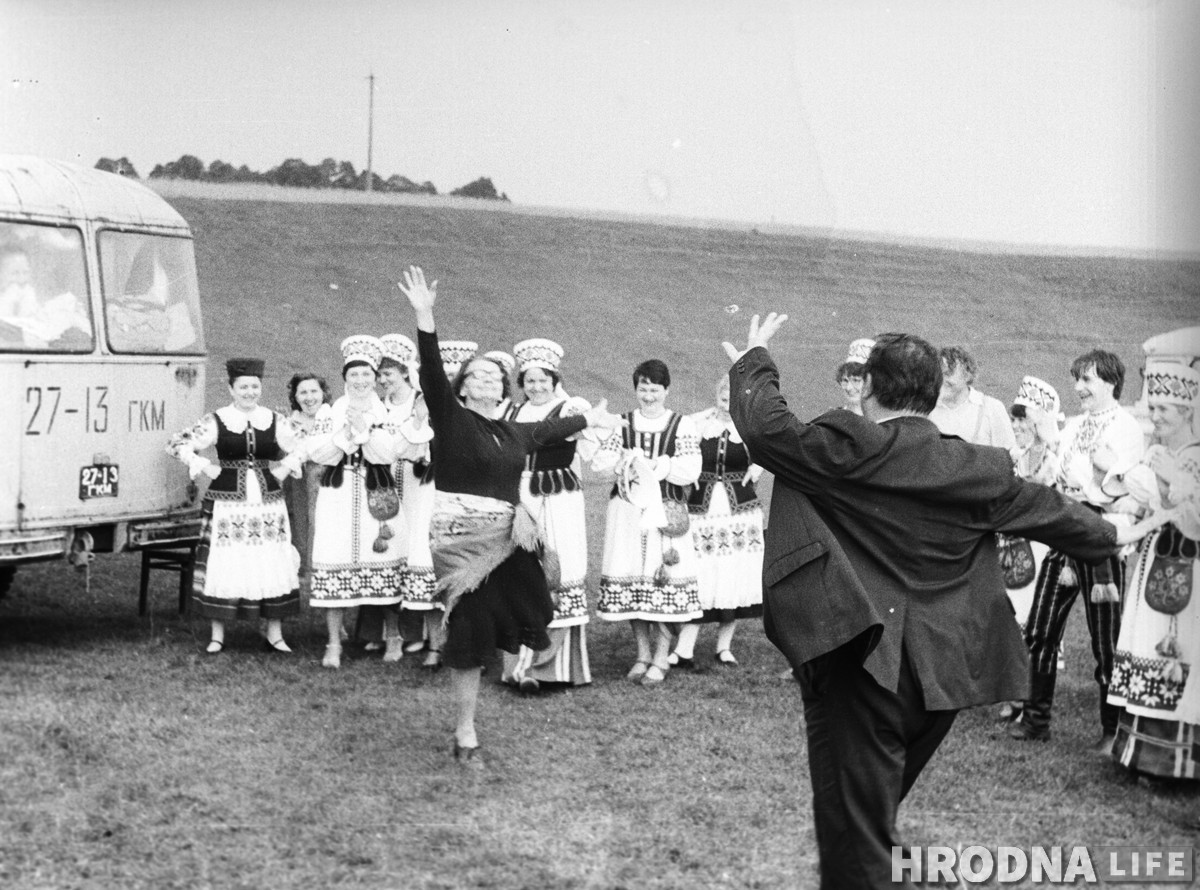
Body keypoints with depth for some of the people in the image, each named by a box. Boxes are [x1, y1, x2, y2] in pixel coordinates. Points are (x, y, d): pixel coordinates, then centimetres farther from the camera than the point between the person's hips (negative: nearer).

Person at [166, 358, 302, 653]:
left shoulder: (274, 421, 7)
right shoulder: (216, 421, -2)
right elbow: (176, 444, -2)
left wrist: (283, 469, 4)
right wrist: (205, 467, -7)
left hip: (268, 502, 3)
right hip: (227, 503, -3)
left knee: (273, 564, 3)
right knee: (224, 565, -2)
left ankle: (274, 634, 13)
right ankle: (217, 635, 9)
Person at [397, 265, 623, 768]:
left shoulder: (512, 434, 13)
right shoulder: (451, 420, -4)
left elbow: (548, 431, 33)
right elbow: (432, 373, -18)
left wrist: (590, 419, 46)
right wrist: (424, 317, -30)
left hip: (504, 540, 5)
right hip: (459, 538, -5)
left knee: (490, 629, 1)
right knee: (469, 634, -1)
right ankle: (466, 736, 11)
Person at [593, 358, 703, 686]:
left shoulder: (682, 426, 1)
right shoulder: (622, 424, 10)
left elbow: (690, 471, -9)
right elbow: (599, 460, 2)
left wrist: (652, 466, -13)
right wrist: (626, 461, -14)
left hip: (666, 511, -3)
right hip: (627, 511, 3)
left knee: (665, 582, -5)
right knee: (630, 580, 3)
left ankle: (661, 659, 5)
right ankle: (642, 655, 16)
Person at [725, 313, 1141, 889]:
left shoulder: (850, 451, -12)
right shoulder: (978, 470, 4)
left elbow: (765, 429, -10)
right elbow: (1044, 509, 18)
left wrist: (754, 363, 8)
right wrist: (1107, 537, 37)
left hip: (863, 665, -5)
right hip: (940, 668, 5)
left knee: (854, 836, 1)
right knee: (878, 805, 24)